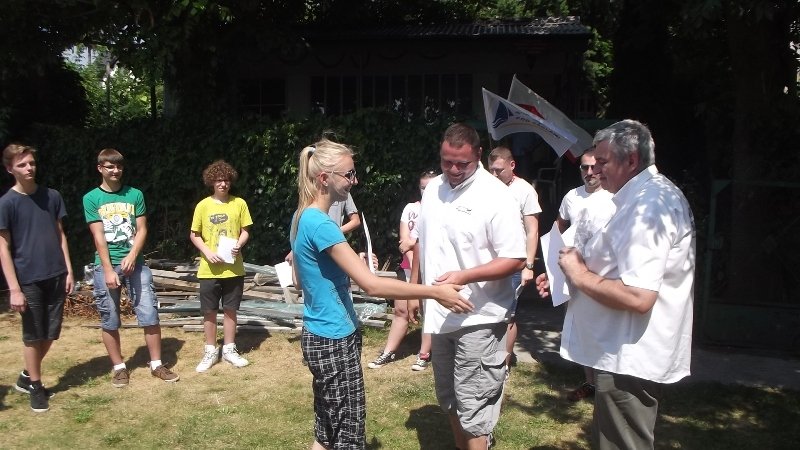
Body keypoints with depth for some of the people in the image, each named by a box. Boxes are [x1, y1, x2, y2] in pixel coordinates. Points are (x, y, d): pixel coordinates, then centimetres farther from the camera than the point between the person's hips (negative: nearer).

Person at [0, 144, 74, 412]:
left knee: (51, 333, 11)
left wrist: (69, 270, 6)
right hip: (28, 280, -4)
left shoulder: (52, 196, 5)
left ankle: (26, 377, 32)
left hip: (55, 276, 4)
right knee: (33, 335, 5)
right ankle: (35, 386, 22)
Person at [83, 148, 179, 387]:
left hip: (135, 263, 1)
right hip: (106, 265, -1)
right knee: (109, 321, 6)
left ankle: (157, 364, 10)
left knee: (150, 314, -1)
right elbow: (98, 237, -5)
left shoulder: (135, 194, 5)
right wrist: (108, 270, -11)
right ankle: (119, 367, 19)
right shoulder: (91, 198, 0)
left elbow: (142, 230, 2)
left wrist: (132, 256, -14)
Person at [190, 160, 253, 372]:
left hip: (233, 268, 0)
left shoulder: (239, 203, -1)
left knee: (230, 309, 10)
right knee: (209, 311, 7)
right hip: (209, 269, 0)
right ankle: (210, 351, 21)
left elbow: (245, 231, 4)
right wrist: (207, 252, -12)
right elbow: (194, 235, 4)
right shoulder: (203, 205, -2)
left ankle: (229, 349, 23)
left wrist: (239, 245, -16)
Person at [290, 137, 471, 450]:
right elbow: (372, 285, -26)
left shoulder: (301, 217, 7)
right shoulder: (320, 224, -22)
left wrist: (348, 265, 15)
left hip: (318, 336, 10)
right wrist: (435, 292, -23)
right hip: (335, 341, -10)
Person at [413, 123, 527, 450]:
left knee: (472, 406, -1)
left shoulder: (495, 196, -15)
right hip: (439, 314, 7)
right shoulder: (433, 188, 7)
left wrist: (464, 276, -27)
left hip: (478, 317, -7)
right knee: (448, 399, 21)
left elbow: (515, 260, -17)